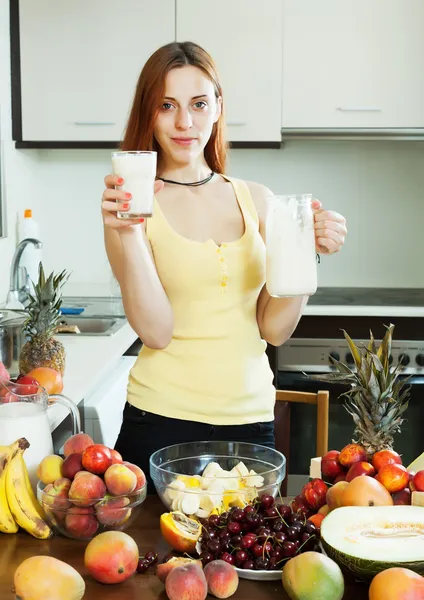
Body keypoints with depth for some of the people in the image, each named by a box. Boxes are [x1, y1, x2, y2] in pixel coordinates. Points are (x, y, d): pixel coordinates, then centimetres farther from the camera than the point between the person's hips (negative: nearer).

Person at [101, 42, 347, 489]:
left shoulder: (256, 199, 4)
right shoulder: (130, 205, -5)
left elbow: (275, 329, 1)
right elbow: (156, 331, -16)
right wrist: (128, 232, -25)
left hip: (251, 418, 3)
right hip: (162, 420, -3)